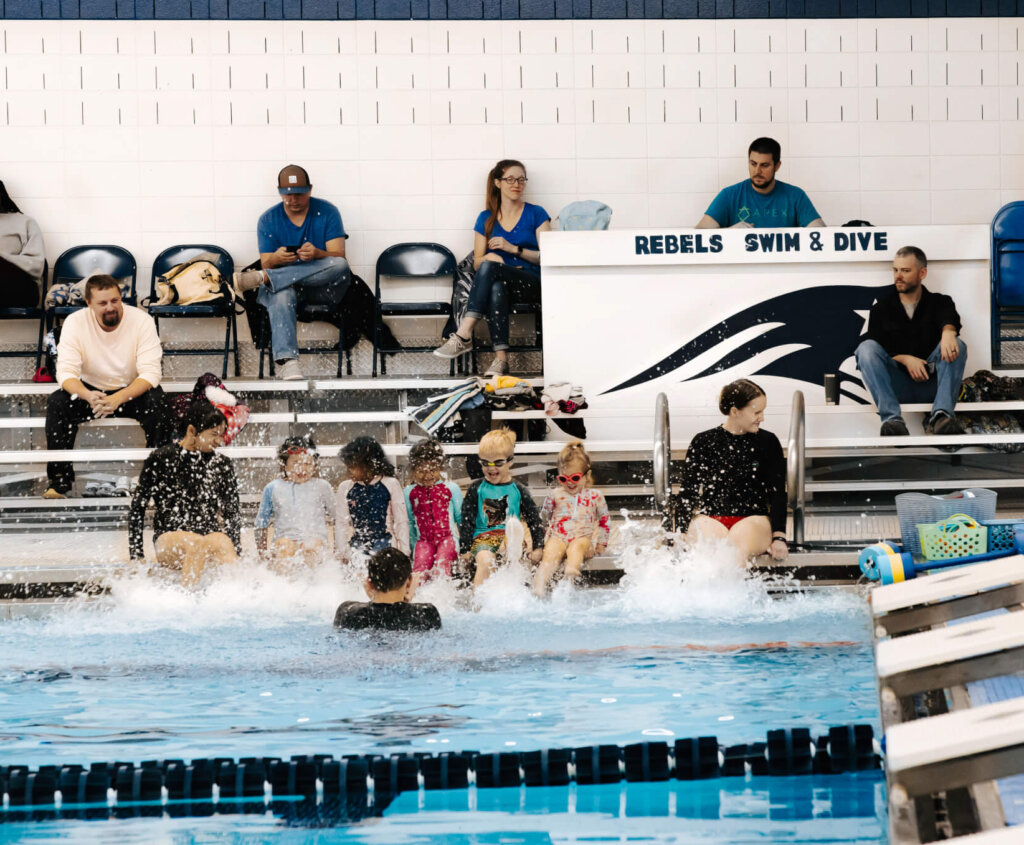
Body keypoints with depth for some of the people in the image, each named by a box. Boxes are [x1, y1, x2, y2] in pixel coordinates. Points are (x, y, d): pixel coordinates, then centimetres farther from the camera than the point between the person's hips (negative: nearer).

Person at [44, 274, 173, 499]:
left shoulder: (141, 320, -17)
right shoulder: (75, 323, -14)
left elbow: (150, 373, -23)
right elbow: (66, 372, -20)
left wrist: (118, 399, -41)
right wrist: (88, 396, -42)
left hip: (133, 391, -1)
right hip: (91, 389, 1)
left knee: (157, 402, -33)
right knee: (57, 403, -27)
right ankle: (59, 478, -22)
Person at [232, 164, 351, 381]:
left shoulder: (327, 212, 1)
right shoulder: (269, 220, 5)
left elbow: (338, 257, -9)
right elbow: (266, 263, -1)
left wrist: (317, 254, -33)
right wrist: (276, 259, -28)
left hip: (322, 288, 0)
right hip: (284, 283, 0)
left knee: (340, 266, -34)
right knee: (281, 294, -38)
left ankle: (260, 278, -35)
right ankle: (288, 360, -55)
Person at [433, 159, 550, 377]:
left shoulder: (536, 214, 9)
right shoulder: (486, 218, 15)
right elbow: (477, 261, 14)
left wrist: (513, 248, -10)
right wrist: (490, 256, -11)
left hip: (531, 283, -2)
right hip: (497, 281, 2)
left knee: (488, 268, -33)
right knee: (496, 288, -39)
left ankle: (464, 335, -40)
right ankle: (501, 358, -47)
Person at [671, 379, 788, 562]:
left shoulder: (768, 442, 13)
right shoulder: (703, 442, 11)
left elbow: (778, 494, 11)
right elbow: (687, 494, 10)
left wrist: (778, 537, -3)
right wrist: (681, 535, -5)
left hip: (753, 519, 0)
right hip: (710, 518, 0)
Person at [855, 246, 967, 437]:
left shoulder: (939, 302, 15)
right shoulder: (882, 308, 16)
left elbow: (949, 319, -11)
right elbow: (876, 351, 3)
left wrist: (948, 332, -37)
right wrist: (905, 359, -15)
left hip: (931, 384, 0)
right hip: (896, 386, 0)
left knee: (956, 346, -25)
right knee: (866, 347, -24)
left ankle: (940, 416, -42)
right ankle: (892, 419, -42)